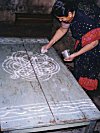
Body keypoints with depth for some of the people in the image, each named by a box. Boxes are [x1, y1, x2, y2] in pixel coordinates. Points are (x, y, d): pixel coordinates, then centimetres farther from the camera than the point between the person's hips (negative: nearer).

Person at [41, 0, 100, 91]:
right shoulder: (69, 11, -18)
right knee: (79, 62, 13)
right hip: (83, 38, 7)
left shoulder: (87, 18, -40)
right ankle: (78, 83, 31)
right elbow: (62, 30, 0)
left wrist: (75, 55, -26)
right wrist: (49, 45, -3)